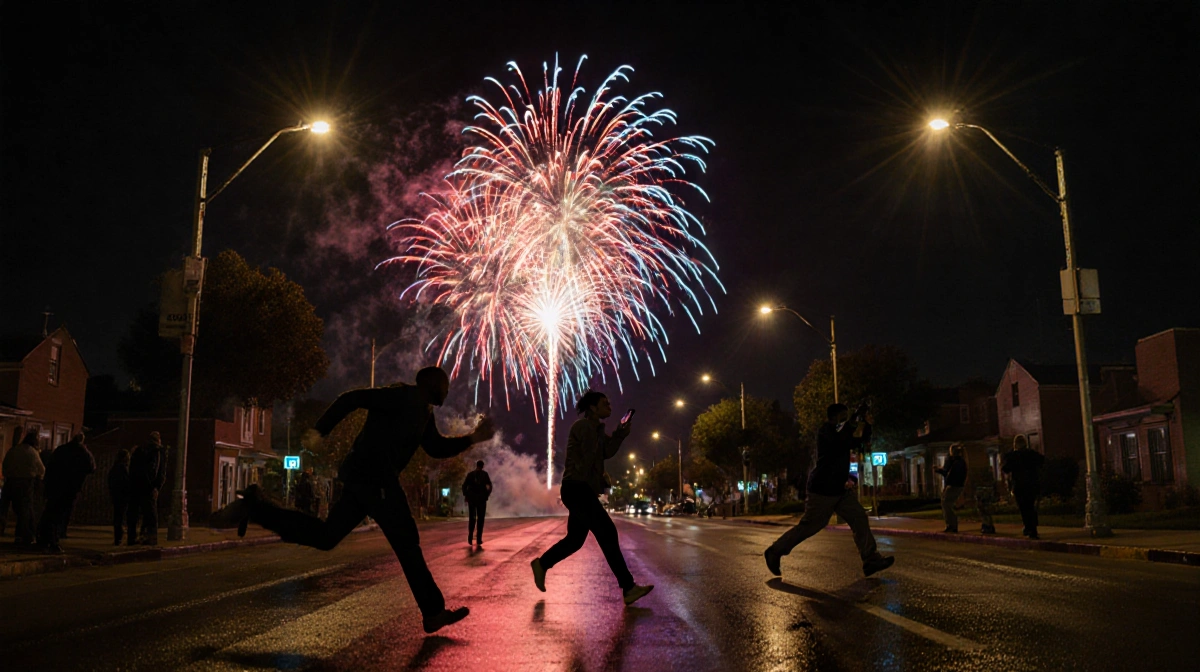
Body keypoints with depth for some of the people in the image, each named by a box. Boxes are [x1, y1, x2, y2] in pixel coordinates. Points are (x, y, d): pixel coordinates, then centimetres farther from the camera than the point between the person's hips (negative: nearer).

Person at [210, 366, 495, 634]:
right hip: (374, 477, -10)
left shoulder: (423, 413, 19)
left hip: (364, 477, 10)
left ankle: (253, 507, 9)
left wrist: (473, 438, 14)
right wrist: (320, 431, -21)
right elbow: (353, 398, -15)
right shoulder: (405, 396, -10)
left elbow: (437, 448, 26)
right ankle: (433, 613, 4)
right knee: (407, 543, -3)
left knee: (324, 536, 10)